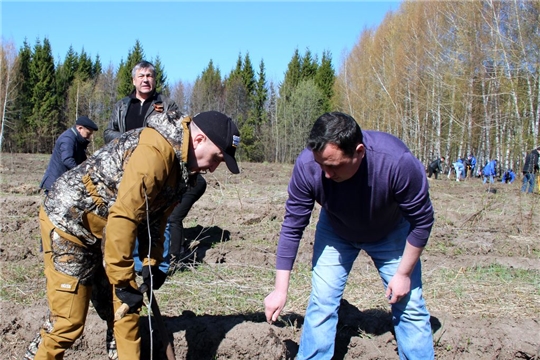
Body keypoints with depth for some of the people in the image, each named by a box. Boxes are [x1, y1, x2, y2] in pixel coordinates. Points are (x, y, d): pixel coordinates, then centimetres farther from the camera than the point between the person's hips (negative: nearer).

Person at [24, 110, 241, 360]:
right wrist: (122, 282, -24)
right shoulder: (155, 151, -30)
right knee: (68, 322, -5)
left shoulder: (181, 162, 1)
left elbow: (155, 214, 9)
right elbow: (123, 218, -31)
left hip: (100, 230, 9)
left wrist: (152, 262, 3)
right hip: (68, 220, -9)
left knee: (126, 308, 7)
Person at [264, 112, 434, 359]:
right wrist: (280, 289, -19)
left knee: (409, 306, 1)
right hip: (335, 232, 1)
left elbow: (422, 221, -22)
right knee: (321, 303, -2)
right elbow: (292, 227, -22)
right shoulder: (306, 165, -33)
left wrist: (404, 274, -16)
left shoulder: (398, 162, -39)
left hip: (391, 233, -1)